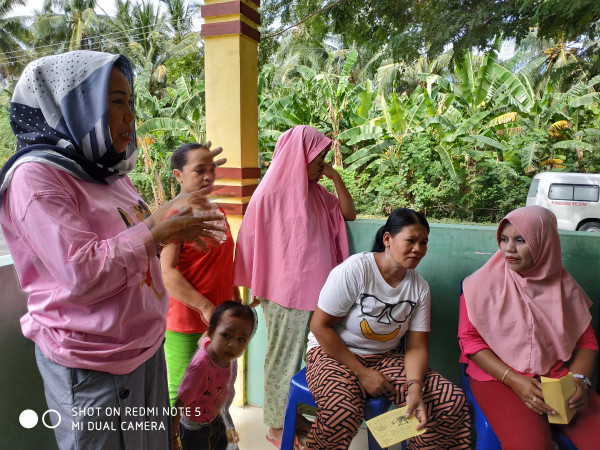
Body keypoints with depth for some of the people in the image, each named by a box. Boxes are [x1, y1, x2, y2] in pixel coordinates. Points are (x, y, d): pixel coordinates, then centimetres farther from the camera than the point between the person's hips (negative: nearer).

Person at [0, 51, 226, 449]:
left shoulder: (106, 170, 9)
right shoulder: (36, 176, -17)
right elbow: (82, 275, -26)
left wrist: (166, 215, 1)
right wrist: (157, 232, -19)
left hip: (146, 343, 8)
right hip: (93, 365, -7)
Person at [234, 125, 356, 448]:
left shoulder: (314, 191, 6)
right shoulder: (270, 194, -14)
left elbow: (348, 214, 9)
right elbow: (255, 244, -10)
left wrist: (335, 177, -1)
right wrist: (258, 289, -5)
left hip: (311, 289, 7)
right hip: (284, 292, -6)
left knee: (297, 355, 18)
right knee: (283, 357, 8)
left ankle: (290, 414, 36)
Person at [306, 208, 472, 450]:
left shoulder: (420, 287, -2)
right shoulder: (354, 269, -19)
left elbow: (417, 346, 0)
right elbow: (320, 325, -17)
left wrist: (415, 387, -21)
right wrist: (362, 373, -17)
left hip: (385, 357, 5)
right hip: (334, 353, -4)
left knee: (453, 402, -12)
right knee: (342, 412, -34)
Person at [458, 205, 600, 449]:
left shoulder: (565, 286, 5)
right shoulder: (484, 283, -5)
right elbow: (469, 338, -6)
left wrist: (579, 379, -9)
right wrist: (513, 380, -15)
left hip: (558, 376, 4)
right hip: (498, 377, -3)